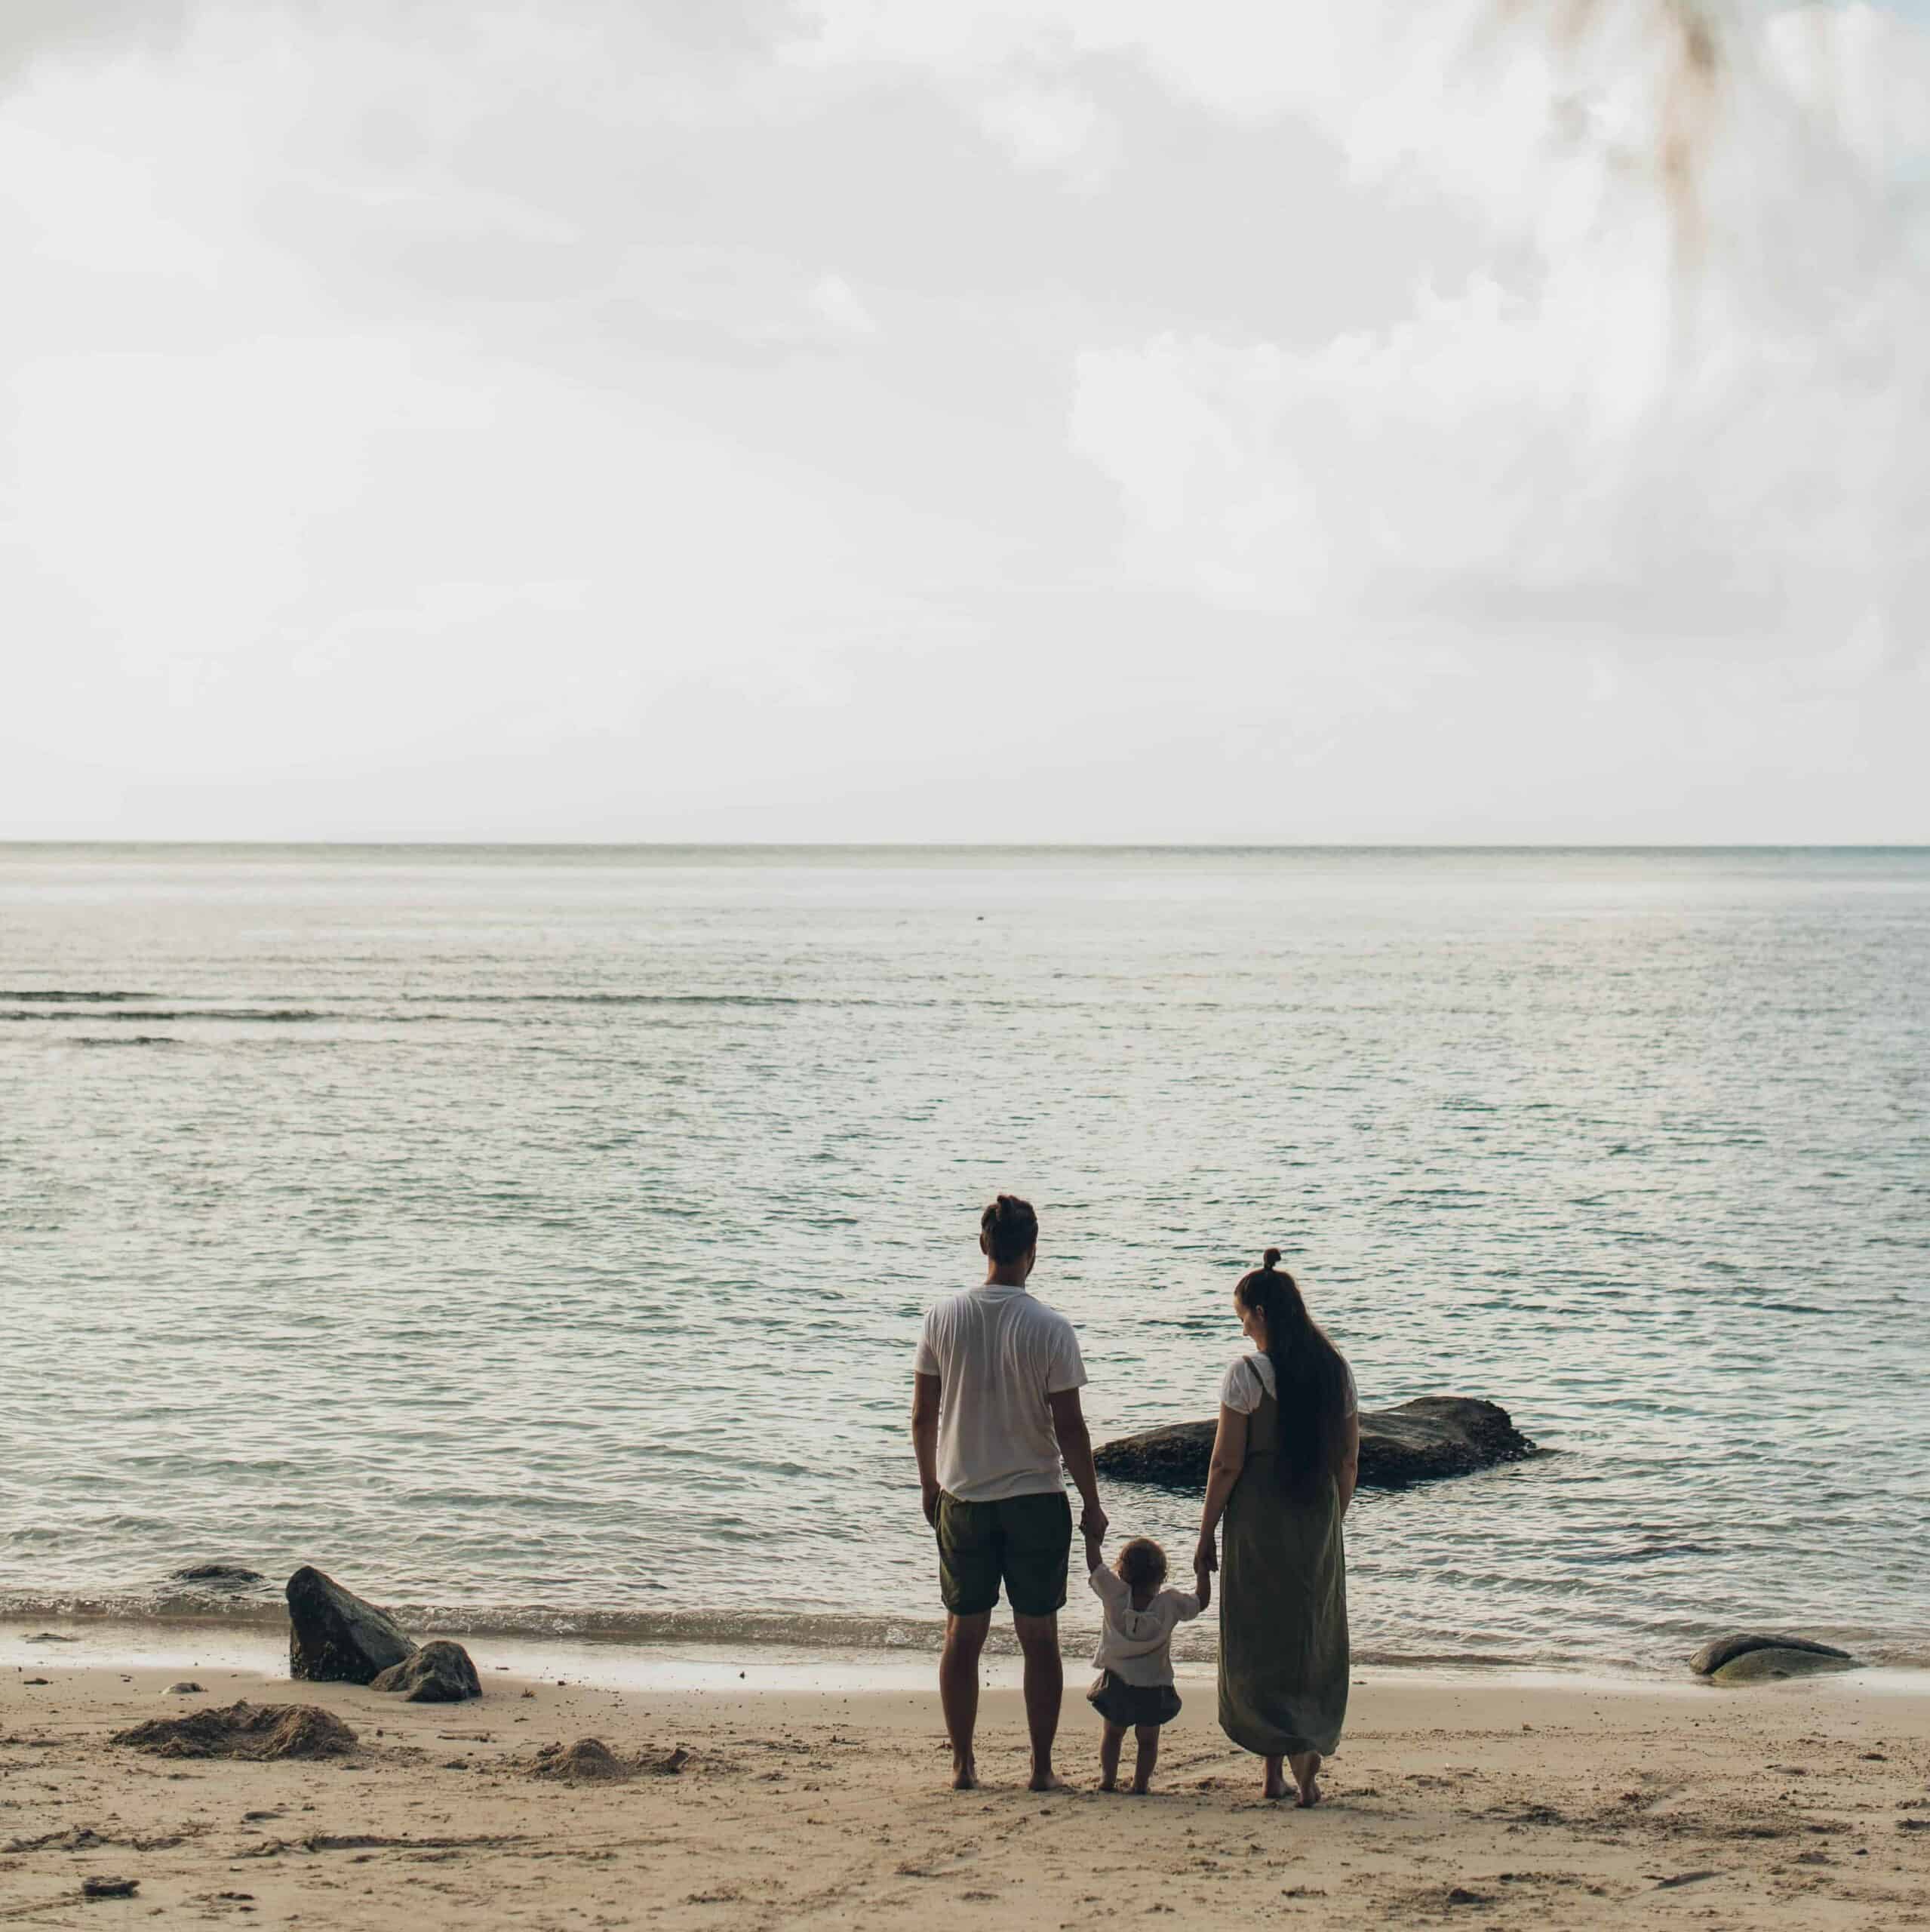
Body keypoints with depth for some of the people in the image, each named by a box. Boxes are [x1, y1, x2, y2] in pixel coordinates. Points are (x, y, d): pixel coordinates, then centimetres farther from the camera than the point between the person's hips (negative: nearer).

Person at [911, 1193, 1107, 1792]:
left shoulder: (944, 1319, -3)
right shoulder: (1050, 1329, -12)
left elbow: (922, 1416, 3)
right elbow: (1069, 1427, -10)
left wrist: (930, 1485, 17)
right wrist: (1092, 1504, 2)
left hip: (962, 1500, 2)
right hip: (1035, 1500, -2)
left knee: (963, 1634, 11)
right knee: (1039, 1636, 7)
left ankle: (963, 1765, 13)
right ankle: (1041, 1768, 9)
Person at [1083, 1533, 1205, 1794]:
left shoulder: (1114, 1595, -13)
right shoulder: (1170, 1603, -12)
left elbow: (1094, 1564, -7)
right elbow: (1202, 1601, 1)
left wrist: (1092, 1534, 2)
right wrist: (1204, 1570, 9)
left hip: (1116, 1682, 1)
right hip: (1154, 1687, -1)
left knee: (1113, 1733, 19)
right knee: (1147, 1738, 13)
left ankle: (1107, 1779, 16)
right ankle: (1140, 1783, 8)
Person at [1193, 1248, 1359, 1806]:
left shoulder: (1247, 1374, -12)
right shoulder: (1336, 1370, 5)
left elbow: (1226, 1464, -11)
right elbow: (1349, 1460, 8)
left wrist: (1206, 1536, -3)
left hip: (1259, 1517, -5)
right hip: (1318, 1519, 5)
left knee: (1259, 1641, 3)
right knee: (1315, 1640, 14)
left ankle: (1292, 1747, -15)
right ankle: (1299, 1754, 16)